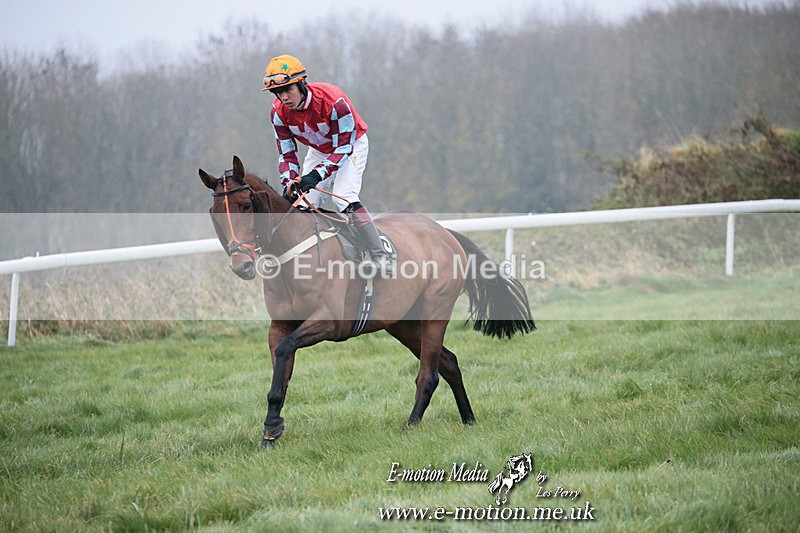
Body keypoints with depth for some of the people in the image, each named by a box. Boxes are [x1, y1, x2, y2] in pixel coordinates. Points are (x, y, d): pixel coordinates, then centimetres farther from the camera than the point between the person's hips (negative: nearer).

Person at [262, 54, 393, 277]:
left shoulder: (334, 101, -36)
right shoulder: (279, 112, -20)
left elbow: (342, 149, -32)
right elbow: (287, 154, -12)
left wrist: (316, 176, -43)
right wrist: (289, 183, -30)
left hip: (351, 144, -6)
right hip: (319, 151, 6)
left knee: (344, 197, -25)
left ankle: (380, 257, -25)